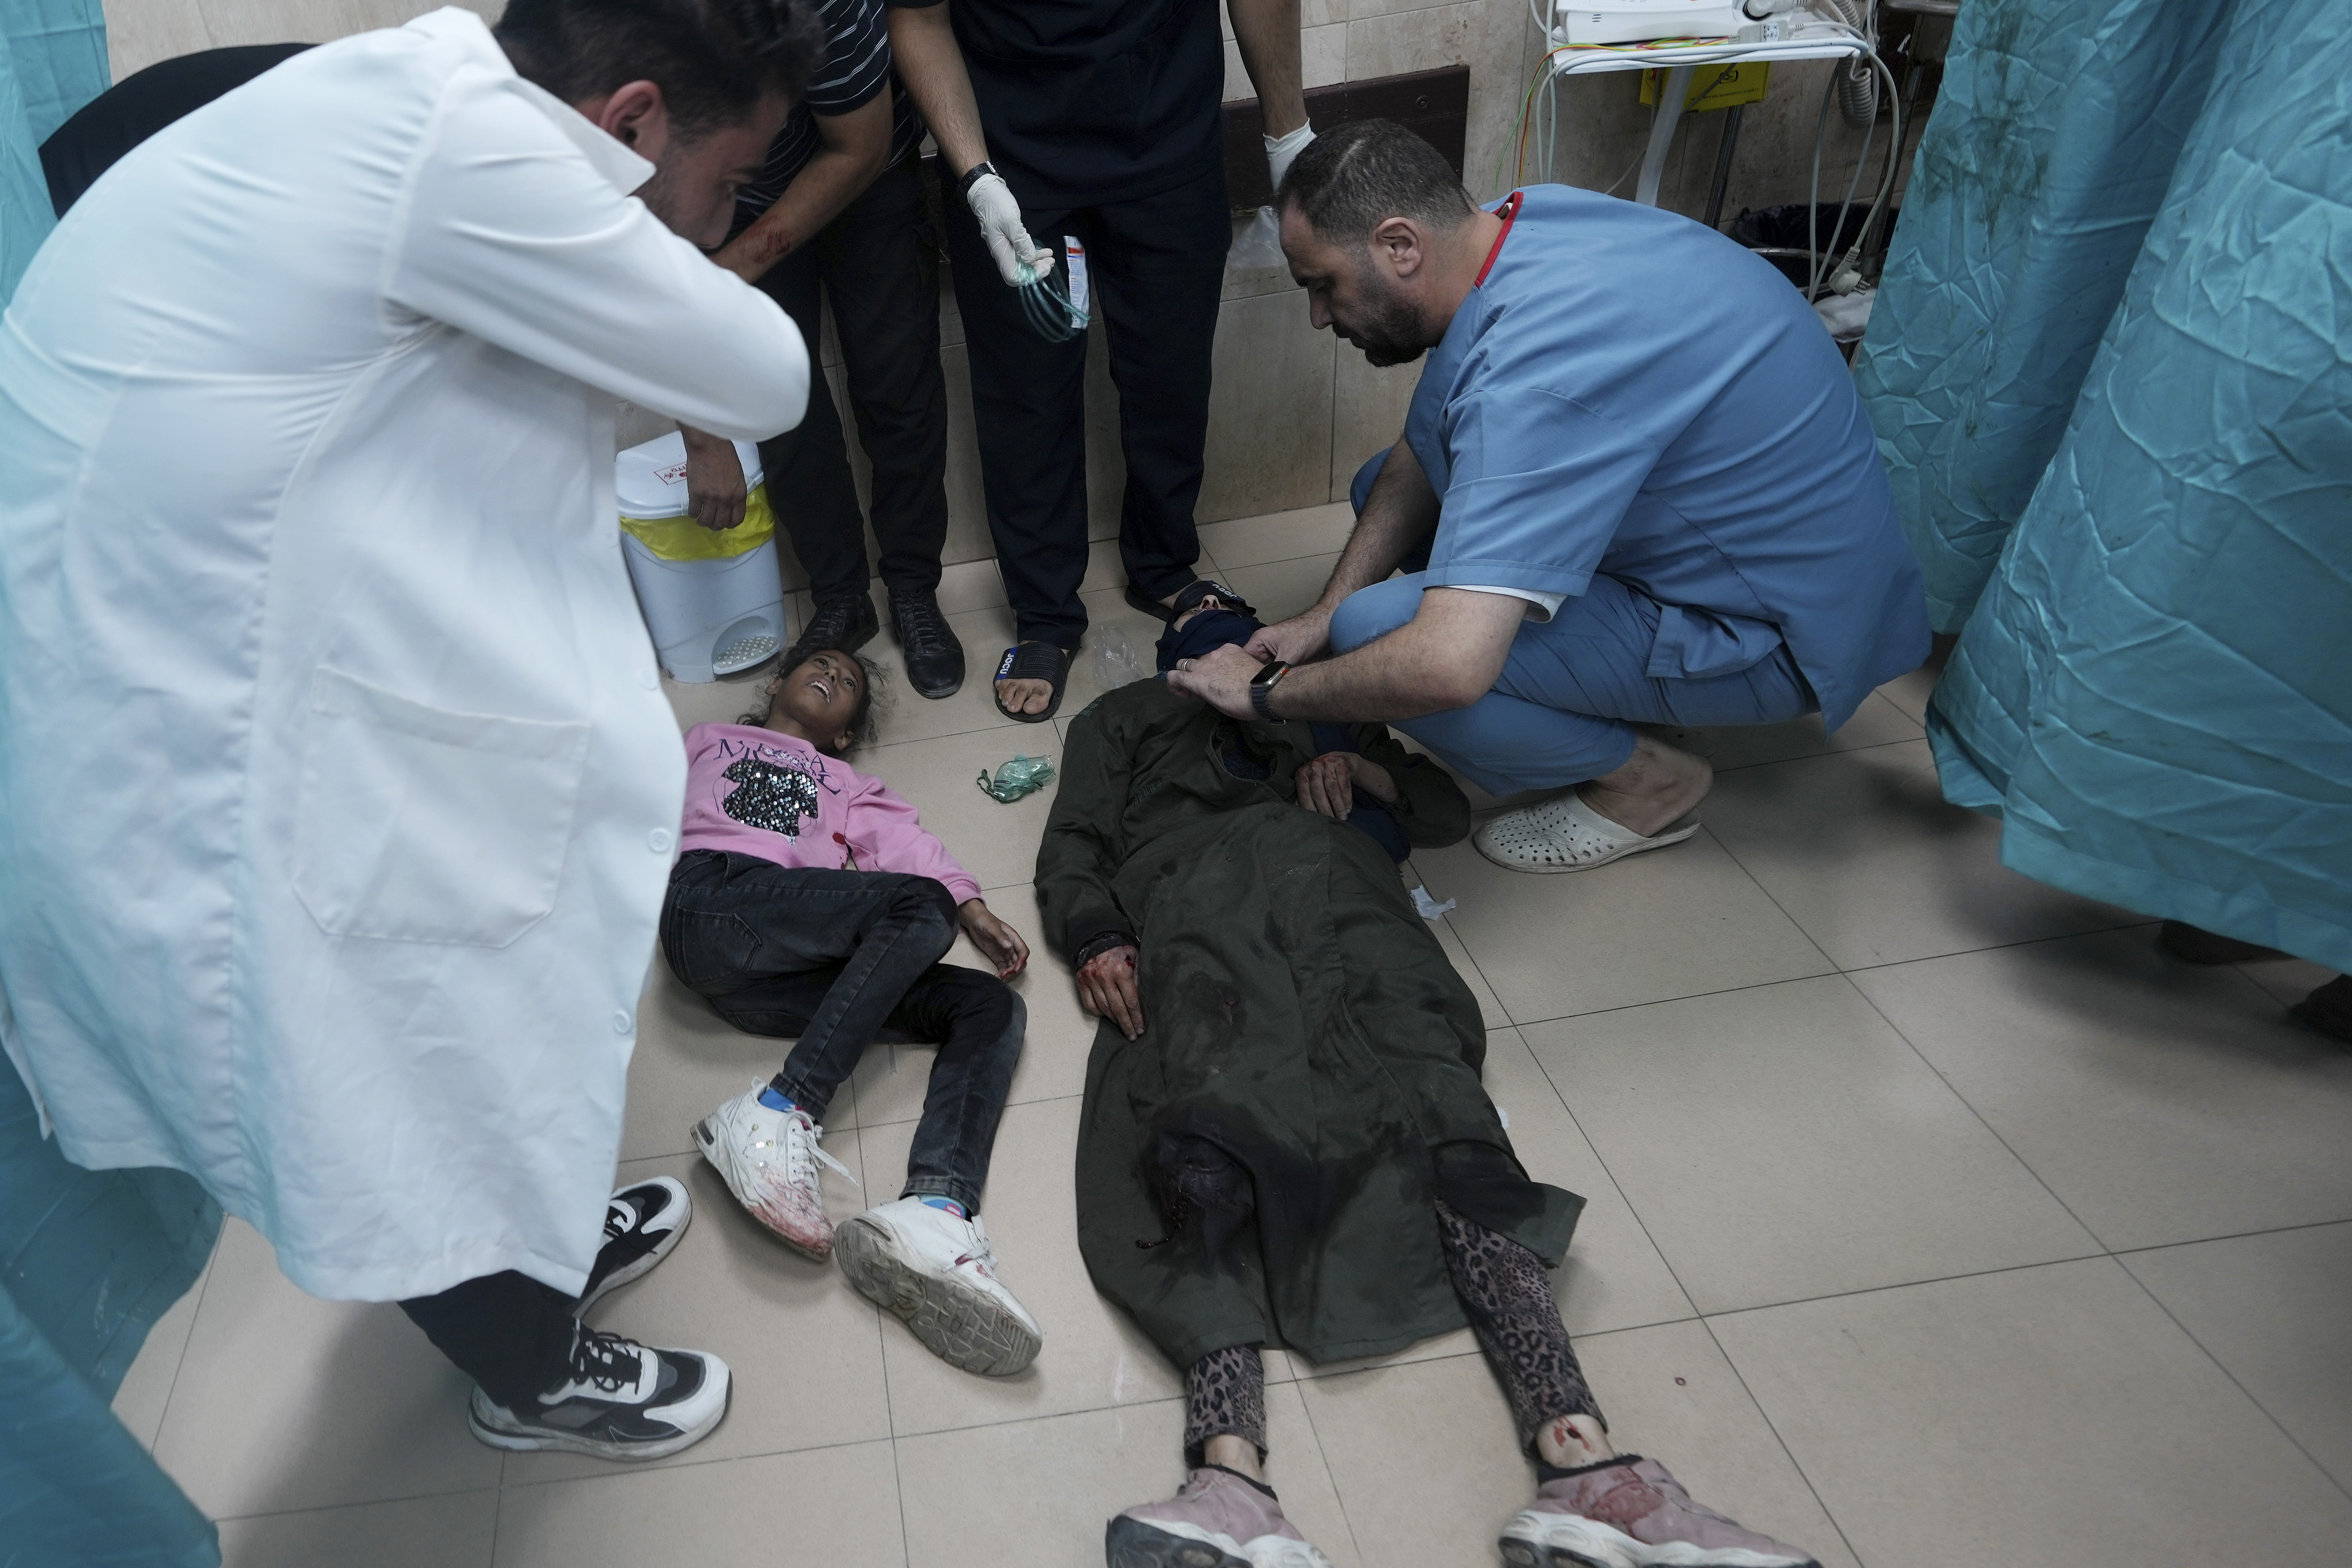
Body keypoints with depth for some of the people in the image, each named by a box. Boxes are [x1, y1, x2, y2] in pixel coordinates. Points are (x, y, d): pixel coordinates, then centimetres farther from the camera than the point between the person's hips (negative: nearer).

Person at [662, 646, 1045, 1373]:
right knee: (921, 907, -27)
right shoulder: (708, 742, 34)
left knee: (992, 1006, -18)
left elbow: (906, 843, 17)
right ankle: (778, 1116, -37)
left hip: (800, 965, 4)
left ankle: (935, 1210, -43)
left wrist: (978, 914, -1)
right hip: (712, 902, -3)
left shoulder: (850, 788, 35)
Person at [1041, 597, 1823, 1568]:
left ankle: (1581, 1468, -45)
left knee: (1434, 1096, -28)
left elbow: (1447, 813, 31)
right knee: (1218, 1099, -33)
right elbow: (1071, 851, 23)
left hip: (1328, 874, 2)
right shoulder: (1127, 716, 40)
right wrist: (1094, 939, 1)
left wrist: (1358, 765, 12)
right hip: (1194, 888, -1)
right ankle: (1232, 1488, -52)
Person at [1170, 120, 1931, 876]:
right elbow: (1419, 456, 7)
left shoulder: (1537, 370, -34)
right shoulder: (1522, 222, -5)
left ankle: (1648, 781, 0)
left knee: (1381, 635, -23)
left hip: (1777, 629, -9)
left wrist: (1269, 691, -22)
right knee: (1385, 483, 9)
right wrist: (1323, 615, -3)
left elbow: (1447, 668, -40)